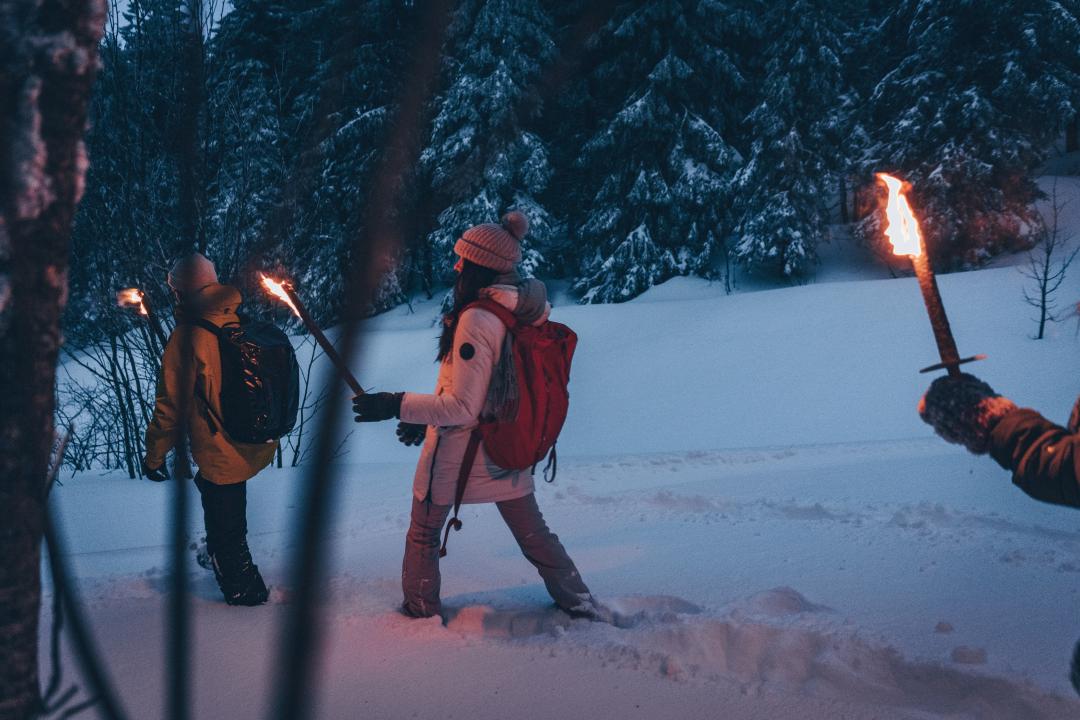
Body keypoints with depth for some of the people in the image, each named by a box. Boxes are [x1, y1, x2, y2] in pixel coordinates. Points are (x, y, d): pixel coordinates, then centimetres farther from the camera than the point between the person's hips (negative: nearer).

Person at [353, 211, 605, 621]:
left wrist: (397, 406, -19)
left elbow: (462, 408, -23)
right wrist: (428, 418, 17)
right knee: (533, 533, 20)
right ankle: (579, 603, 27)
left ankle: (421, 612, 29)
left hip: (457, 450, -7)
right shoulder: (521, 314, -1)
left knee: (423, 534, 16)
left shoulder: (476, 320, -24)